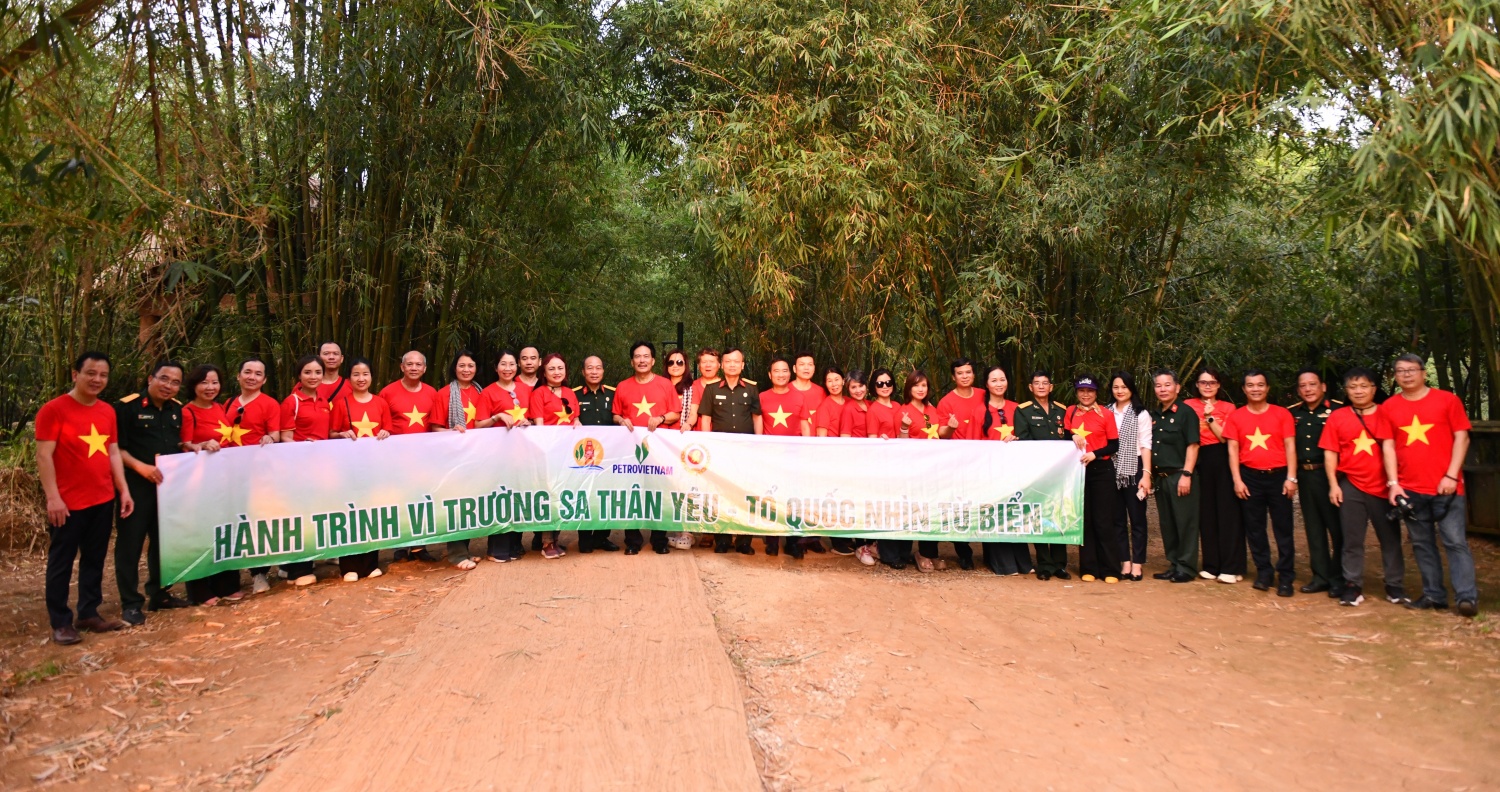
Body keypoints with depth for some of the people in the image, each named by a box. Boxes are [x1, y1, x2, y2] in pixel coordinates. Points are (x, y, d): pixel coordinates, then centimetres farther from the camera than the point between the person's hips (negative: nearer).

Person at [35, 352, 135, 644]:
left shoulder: (107, 412, 10)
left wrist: (124, 490, 8)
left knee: (95, 560, 13)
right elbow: (44, 456, -12)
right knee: (61, 563, 4)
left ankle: (89, 614, 24)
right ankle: (60, 623, 12)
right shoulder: (53, 409, -10)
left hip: (103, 500, 6)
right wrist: (53, 497, -17)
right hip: (68, 503, -6)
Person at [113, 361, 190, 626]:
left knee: (164, 541, 14)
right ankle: (130, 603, 7)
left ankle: (158, 594, 26)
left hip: (169, 485, 6)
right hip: (136, 485, -6)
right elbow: (115, 448, -12)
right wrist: (141, 467, -23)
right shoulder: (127, 407, -10)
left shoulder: (178, 410, 9)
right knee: (130, 543, -1)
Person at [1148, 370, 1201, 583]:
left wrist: (1186, 474, -16)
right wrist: (1149, 475, 13)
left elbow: (1192, 445, -10)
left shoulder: (1186, 412, -5)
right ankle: (1174, 564, 20)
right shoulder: (1154, 416, 14)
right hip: (1160, 478, 7)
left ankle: (1187, 568, 6)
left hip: (1180, 476, -7)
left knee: (1185, 523, -1)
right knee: (1166, 524, 11)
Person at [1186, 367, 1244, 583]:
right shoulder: (1189, 406, 8)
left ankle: (1232, 568, 1)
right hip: (1200, 462, 1)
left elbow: (1226, 438, -5)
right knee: (1206, 513, 5)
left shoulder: (1228, 408, 6)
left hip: (1223, 462, -1)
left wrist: (1210, 418, -12)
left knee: (1228, 512, -3)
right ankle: (1211, 565, 13)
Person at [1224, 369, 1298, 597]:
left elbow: (1290, 447, 0)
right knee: (1254, 528, 7)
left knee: (1283, 528, 1)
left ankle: (1286, 577, 8)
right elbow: (1233, 450, 3)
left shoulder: (1282, 414, 2)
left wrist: (1291, 477, -7)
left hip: (1278, 476, -1)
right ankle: (1264, 572, 19)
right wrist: (1237, 480, -4)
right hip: (1250, 477, 1)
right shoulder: (1236, 417, 4)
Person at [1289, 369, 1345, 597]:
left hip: (1329, 474, -5)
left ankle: (1338, 578, 9)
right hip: (1304, 475, 5)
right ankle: (1321, 576, 18)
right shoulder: (1293, 413, 10)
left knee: (1336, 526, 0)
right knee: (1313, 527, 10)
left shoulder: (1337, 409, -6)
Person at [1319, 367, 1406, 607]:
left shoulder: (1386, 414, 2)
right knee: (1352, 539, 6)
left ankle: (1395, 587, 18)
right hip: (1351, 486, 0)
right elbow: (1330, 453, 3)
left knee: (1390, 537, 8)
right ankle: (1352, 587, 13)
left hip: (1382, 486, 0)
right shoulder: (1337, 417, 3)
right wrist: (1333, 484, -3)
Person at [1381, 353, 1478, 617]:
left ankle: (1467, 596, -4)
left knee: (1455, 541, -6)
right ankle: (1434, 595, 15)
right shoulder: (1388, 407, 6)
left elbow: (1461, 438, -1)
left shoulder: (1447, 400, 2)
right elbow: (1388, 446, 4)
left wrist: (1451, 476, -9)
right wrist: (1393, 483, -4)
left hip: (1446, 486, -2)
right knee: (1422, 544, 8)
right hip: (1409, 489, 3)